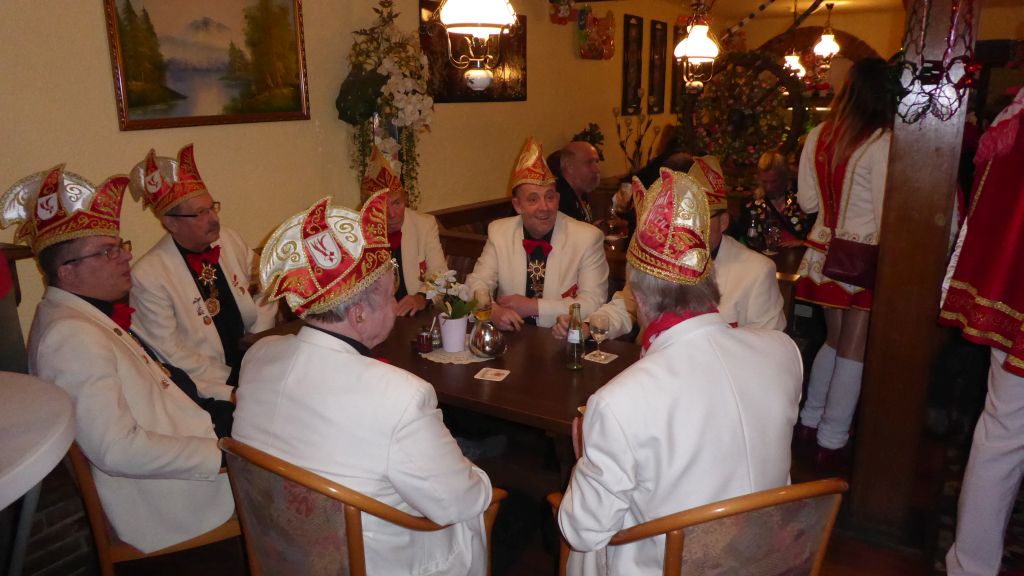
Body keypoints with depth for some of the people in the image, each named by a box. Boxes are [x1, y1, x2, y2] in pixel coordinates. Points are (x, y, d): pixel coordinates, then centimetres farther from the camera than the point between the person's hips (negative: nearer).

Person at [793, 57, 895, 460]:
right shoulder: (881, 143, -14)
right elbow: (887, 215, -16)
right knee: (853, 351, 5)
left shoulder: (819, 136, 3)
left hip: (824, 254, 6)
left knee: (834, 341, 21)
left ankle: (810, 422, 29)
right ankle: (832, 442, 12)